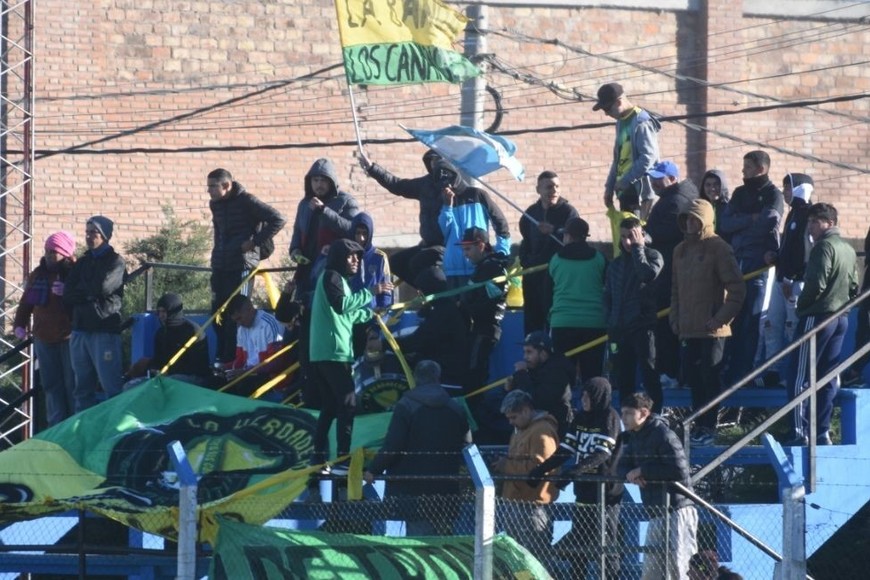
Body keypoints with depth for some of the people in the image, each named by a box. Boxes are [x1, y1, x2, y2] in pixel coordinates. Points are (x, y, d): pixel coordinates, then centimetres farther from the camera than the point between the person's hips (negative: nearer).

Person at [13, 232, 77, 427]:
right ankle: (56, 427, 12)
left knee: (72, 384, -1)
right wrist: (19, 325, 5)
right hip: (44, 338, 5)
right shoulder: (38, 275, 9)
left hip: (69, 337, -5)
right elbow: (26, 302, 15)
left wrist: (66, 293, -27)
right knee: (51, 384, 7)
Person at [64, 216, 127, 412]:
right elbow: (67, 296, 8)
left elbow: (104, 287, -15)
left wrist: (81, 290, 1)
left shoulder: (116, 262, 1)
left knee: (111, 386, -10)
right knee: (83, 388, 8)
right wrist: (89, 294, -6)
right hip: (81, 329, 6)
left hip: (104, 330, -6)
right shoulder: (82, 263, 17)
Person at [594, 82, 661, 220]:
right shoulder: (622, 123, 17)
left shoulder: (641, 123, -12)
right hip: (626, 191, 9)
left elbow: (649, 157, -20)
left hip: (641, 191, -9)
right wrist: (609, 187, 18)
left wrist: (624, 181, -18)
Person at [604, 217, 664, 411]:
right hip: (619, 329, 6)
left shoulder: (652, 256, 3)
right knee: (623, 380, 7)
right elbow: (608, 297, 22)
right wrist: (610, 320, 8)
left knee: (649, 374, -9)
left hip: (643, 327, -6)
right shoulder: (616, 264, 19)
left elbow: (648, 274, -19)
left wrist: (637, 248, -9)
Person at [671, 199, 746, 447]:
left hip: (712, 330, -7)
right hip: (687, 329, 7)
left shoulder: (718, 248, -7)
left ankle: (708, 428, -2)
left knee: (710, 378, -5)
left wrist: (721, 318, -13)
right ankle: (701, 426, 14)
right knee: (693, 377, 7)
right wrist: (675, 317, 10)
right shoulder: (681, 251, 14)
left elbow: (737, 288, -10)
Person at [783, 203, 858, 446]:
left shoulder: (824, 247, -12)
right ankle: (822, 433, 9)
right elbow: (854, 287, 18)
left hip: (817, 317, -9)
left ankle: (801, 433, -12)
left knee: (799, 377, -6)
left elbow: (817, 283, -19)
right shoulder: (848, 250, 14)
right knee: (827, 378, 11)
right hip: (841, 319, 9)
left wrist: (801, 305, -4)